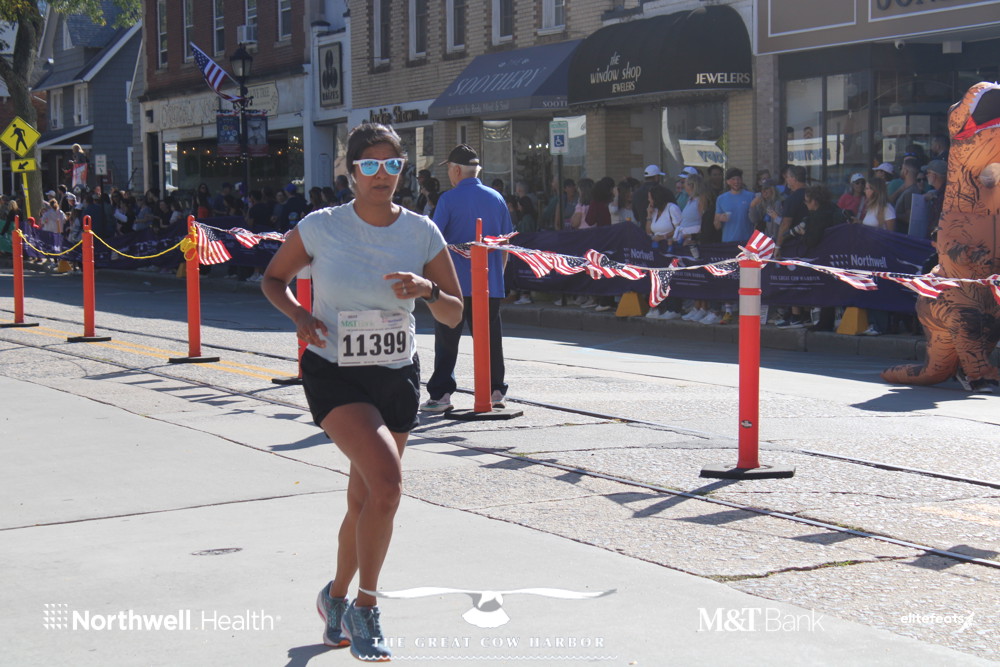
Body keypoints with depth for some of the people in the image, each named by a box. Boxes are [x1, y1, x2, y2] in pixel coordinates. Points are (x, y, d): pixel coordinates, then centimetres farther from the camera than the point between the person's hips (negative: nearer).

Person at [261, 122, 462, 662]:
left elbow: (454, 315, 3)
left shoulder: (421, 232, -2)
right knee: (387, 482, -24)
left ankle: (336, 599, 39)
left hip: (398, 378, 4)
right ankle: (365, 609, -6)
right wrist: (299, 316, -13)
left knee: (364, 500, 12)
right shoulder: (320, 228, -8)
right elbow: (273, 279, 7)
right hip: (333, 375, -4)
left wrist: (428, 289, -18)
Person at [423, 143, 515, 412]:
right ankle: (495, 390, 14)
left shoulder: (448, 199, -6)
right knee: (490, 337, 11)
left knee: (447, 340, 1)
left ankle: (441, 393, -1)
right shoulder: (497, 198, 7)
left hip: (455, 281, -4)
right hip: (491, 284, 4)